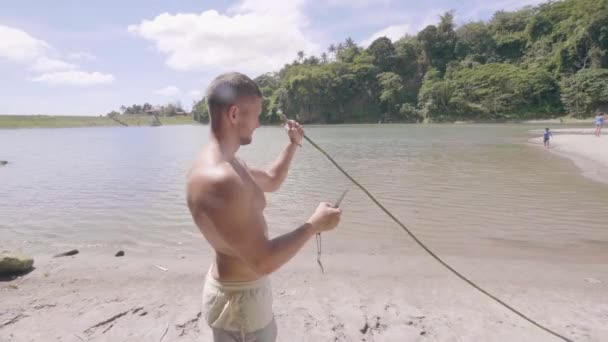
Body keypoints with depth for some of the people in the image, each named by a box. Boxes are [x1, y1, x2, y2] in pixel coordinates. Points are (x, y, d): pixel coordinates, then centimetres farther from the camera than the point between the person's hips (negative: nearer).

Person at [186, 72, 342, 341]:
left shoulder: (228, 165, 2)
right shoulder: (219, 179, -31)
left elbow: (271, 181, 20)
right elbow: (263, 261, -31)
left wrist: (293, 145, 10)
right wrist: (315, 224, -20)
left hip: (245, 287, 10)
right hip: (239, 296, -10)